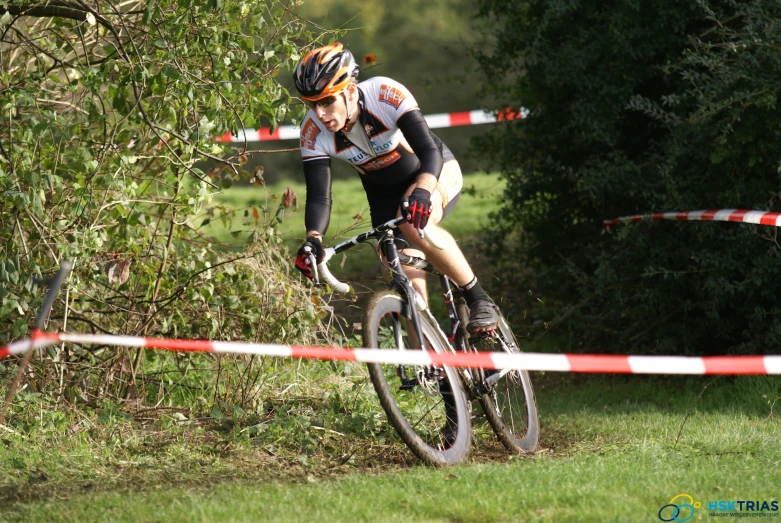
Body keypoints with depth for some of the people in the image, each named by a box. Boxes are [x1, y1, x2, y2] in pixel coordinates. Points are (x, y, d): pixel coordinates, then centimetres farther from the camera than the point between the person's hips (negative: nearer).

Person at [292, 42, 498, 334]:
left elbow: (431, 152, -39)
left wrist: (421, 192, -59)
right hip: (385, 194, 4)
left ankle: (478, 298, -20)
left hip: (436, 173, -4)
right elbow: (318, 197, -25)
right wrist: (313, 240, -45)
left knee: (413, 222, -35)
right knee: (407, 280, -8)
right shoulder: (313, 132, -23)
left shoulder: (386, 95, -33)